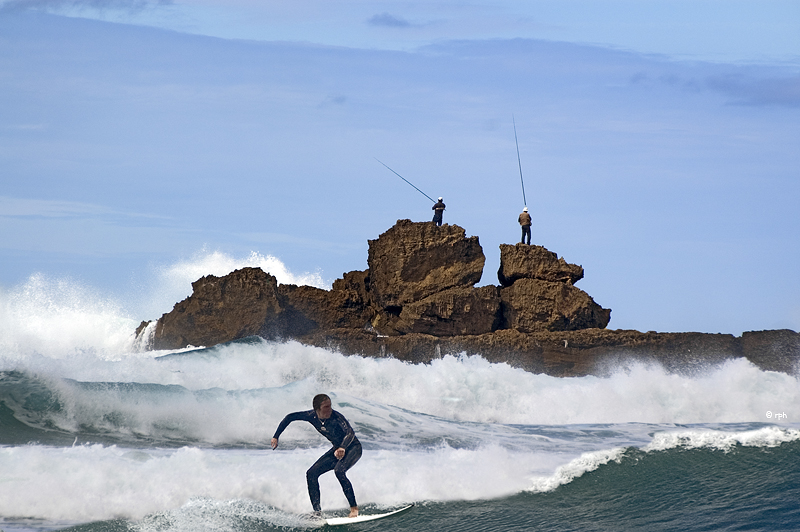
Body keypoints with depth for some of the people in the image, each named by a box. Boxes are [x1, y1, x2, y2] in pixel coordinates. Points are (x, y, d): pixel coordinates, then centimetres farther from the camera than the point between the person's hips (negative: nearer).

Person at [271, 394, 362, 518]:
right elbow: (289, 417, 0)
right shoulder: (312, 416, -13)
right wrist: (276, 437, -4)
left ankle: (354, 508, -26)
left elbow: (350, 432, -44)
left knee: (339, 470, -34)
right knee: (311, 474, -4)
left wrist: (343, 448, -62)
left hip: (353, 448, -7)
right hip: (338, 448, 7)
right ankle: (317, 511, 1)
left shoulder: (336, 417, -29)